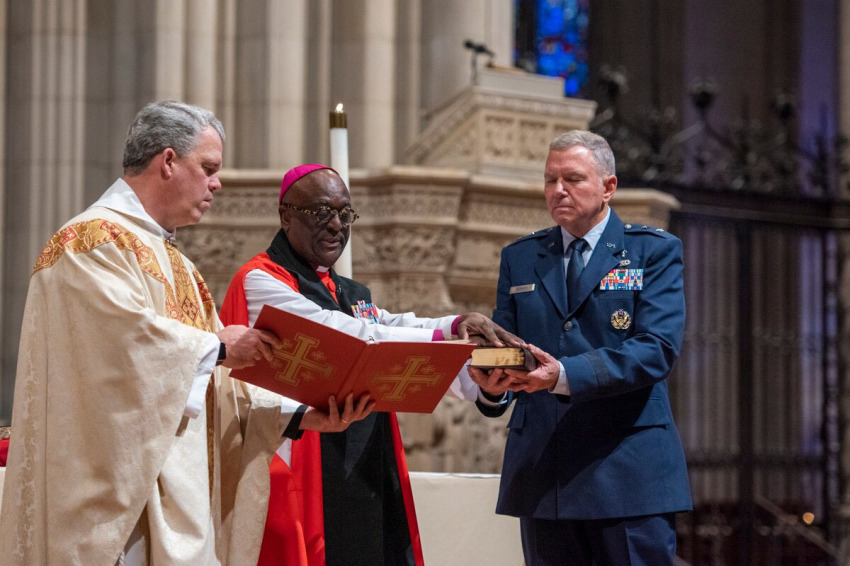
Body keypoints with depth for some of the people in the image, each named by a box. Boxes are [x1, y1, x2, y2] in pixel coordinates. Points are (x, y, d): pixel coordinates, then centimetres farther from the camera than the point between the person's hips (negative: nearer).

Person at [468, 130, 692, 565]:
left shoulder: (655, 251, 3)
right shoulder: (519, 258, 16)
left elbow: (657, 349, -10)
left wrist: (565, 375, -24)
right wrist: (492, 385, -15)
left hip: (628, 471, -3)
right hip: (541, 474, 4)